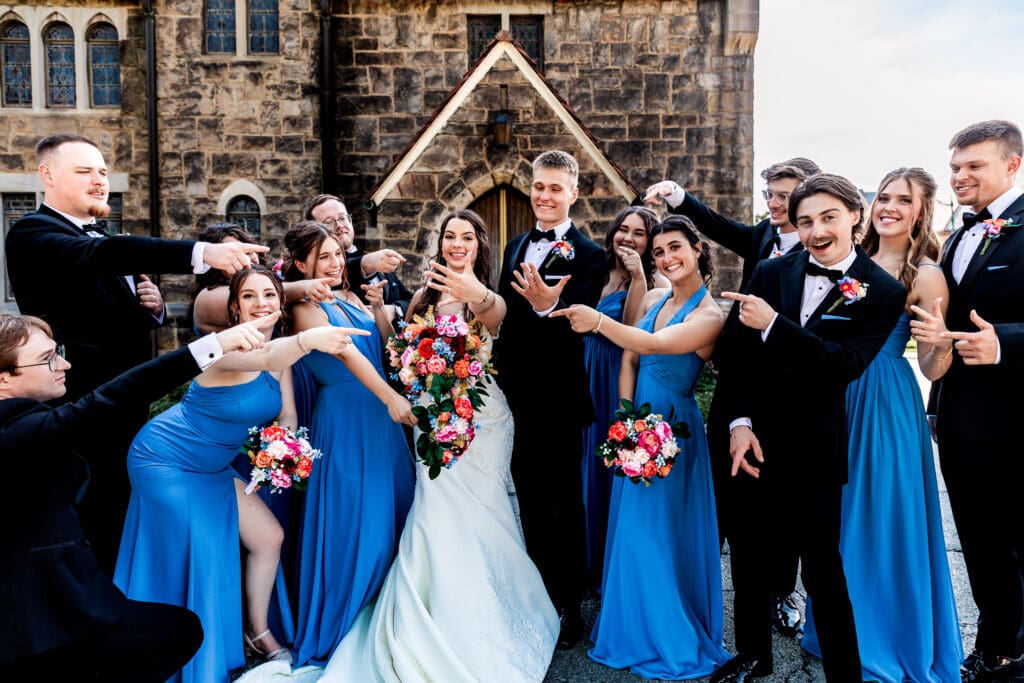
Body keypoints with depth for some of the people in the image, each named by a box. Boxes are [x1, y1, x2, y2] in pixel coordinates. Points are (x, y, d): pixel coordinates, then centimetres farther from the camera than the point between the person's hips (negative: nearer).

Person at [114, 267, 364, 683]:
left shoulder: (280, 352, -3)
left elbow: (287, 418, -1)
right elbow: (262, 360, -50)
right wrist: (307, 339, -69)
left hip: (212, 467, 8)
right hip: (165, 460, -8)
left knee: (269, 538, 6)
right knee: (194, 559, -5)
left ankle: (257, 633, 24)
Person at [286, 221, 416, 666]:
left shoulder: (349, 298, 11)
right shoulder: (306, 309, -9)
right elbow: (347, 352, -21)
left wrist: (377, 302, -5)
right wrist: (391, 397, -29)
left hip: (378, 413, 7)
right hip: (345, 417, -7)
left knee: (395, 508, 12)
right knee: (354, 519, 0)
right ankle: (341, 625, 20)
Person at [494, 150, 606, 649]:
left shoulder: (588, 256, -10)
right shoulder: (516, 247, 11)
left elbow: (577, 324, -22)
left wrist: (547, 307, -41)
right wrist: (498, 375, 12)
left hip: (557, 400, -7)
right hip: (515, 396, 7)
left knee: (564, 505, 7)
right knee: (530, 504, 19)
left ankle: (570, 607, 25)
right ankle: (539, 601, 36)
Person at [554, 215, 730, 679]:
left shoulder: (709, 316, -15)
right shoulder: (652, 298, 6)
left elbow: (653, 345, -31)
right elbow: (630, 360, 6)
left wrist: (598, 321, -44)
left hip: (673, 428, -7)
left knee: (662, 531, 3)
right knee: (632, 528, 15)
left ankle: (671, 640, 23)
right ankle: (635, 628, 35)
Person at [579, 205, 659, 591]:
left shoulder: (652, 282, -9)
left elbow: (632, 330, -21)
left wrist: (637, 276, -26)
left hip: (624, 385, -6)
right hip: (591, 384, 6)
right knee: (592, 467, 16)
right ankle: (596, 562, 35)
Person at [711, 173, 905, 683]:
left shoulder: (882, 292, -4)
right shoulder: (769, 273, 3)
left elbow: (845, 364, -17)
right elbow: (735, 349, -1)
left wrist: (773, 325, -24)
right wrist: (739, 423, -10)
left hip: (815, 450, -3)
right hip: (753, 440, 4)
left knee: (822, 566, 5)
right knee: (748, 555, 16)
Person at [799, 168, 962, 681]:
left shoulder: (925, 275, -9)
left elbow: (933, 368, -10)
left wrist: (942, 339, -30)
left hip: (886, 403, -5)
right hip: (838, 396, 6)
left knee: (883, 520, 5)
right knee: (839, 516, 16)